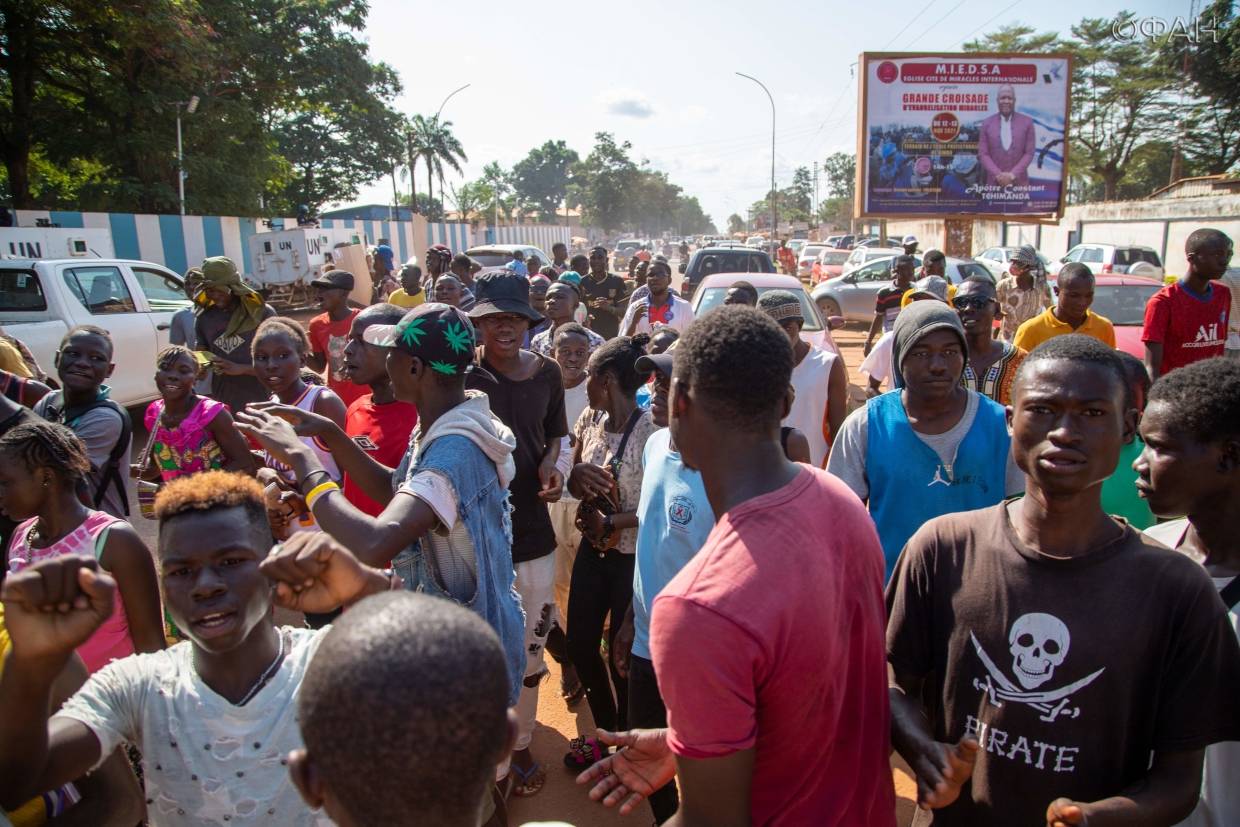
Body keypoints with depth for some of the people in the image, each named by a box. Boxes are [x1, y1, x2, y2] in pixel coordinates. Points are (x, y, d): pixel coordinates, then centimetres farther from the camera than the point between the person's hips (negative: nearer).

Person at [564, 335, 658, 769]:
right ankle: (605, 732, 42)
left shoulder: (651, 431, -22)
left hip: (633, 557, -7)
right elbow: (574, 480, 9)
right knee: (580, 644, 16)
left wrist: (614, 521, -23)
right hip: (593, 549, 7)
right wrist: (577, 477, -13)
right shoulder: (589, 421, 0)